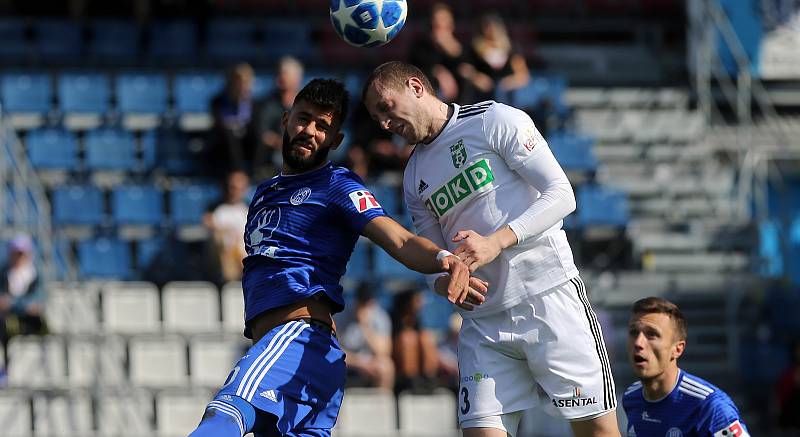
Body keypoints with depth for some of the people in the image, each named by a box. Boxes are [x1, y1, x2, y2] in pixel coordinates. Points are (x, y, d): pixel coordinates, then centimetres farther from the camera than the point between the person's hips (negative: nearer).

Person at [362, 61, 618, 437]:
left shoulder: (496, 120, -1)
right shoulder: (415, 176, 18)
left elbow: (561, 195, -8)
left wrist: (497, 242, -19)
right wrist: (443, 281, -5)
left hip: (549, 297, -5)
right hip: (483, 321, 5)